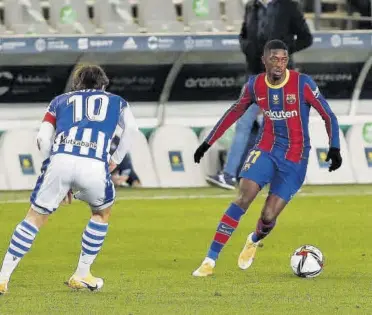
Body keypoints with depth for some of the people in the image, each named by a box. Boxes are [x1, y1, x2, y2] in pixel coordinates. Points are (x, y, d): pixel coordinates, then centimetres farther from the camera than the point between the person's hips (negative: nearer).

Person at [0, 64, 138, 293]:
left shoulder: (61, 101, 30)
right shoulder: (115, 101, 30)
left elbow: (43, 139, 16)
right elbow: (131, 127, 8)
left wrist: (59, 179, 21)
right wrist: (116, 160, 17)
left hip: (60, 161, 1)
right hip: (94, 167, -1)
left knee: (35, 217, 15)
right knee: (102, 212, 28)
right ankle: (81, 276, 27)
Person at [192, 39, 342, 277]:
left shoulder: (302, 84, -13)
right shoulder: (255, 85, -3)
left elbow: (328, 116, -6)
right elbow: (234, 113, 13)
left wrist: (334, 148, -18)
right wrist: (208, 143, 14)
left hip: (295, 159, -2)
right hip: (266, 150, 2)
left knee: (268, 217, -8)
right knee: (244, 197, -20)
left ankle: (255, 241, 32)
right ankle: (211, 260, -16)